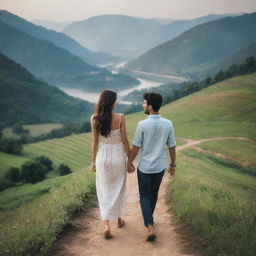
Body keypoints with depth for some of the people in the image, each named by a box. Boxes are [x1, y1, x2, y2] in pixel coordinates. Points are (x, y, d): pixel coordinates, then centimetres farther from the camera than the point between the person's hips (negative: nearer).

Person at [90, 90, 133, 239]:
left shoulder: (95, 119, -9)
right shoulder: (120, 118, -14)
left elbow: (95, 142, -3)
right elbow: (124, 140, -10)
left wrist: (94, 161, 8)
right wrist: (130, 160, 1)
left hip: (102, 157, 1)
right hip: (118, 156, -1)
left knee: (104, 191, 11)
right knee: (118, 189, 19)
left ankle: (107, 224, 0)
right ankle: (119, 219, 34)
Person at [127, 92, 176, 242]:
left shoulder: (142, 125, -18)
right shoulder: (168, 124, -8)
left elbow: (136, 147, -11)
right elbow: (172, 147, 0)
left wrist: (130, 163, 4)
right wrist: (173, 165, 13)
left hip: (144, 167, -3)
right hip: (160, 167, 4)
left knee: (145, 196, 9)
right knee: (153, 193, 22)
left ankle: (150, 227, -4)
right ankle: (148, 219, 39)